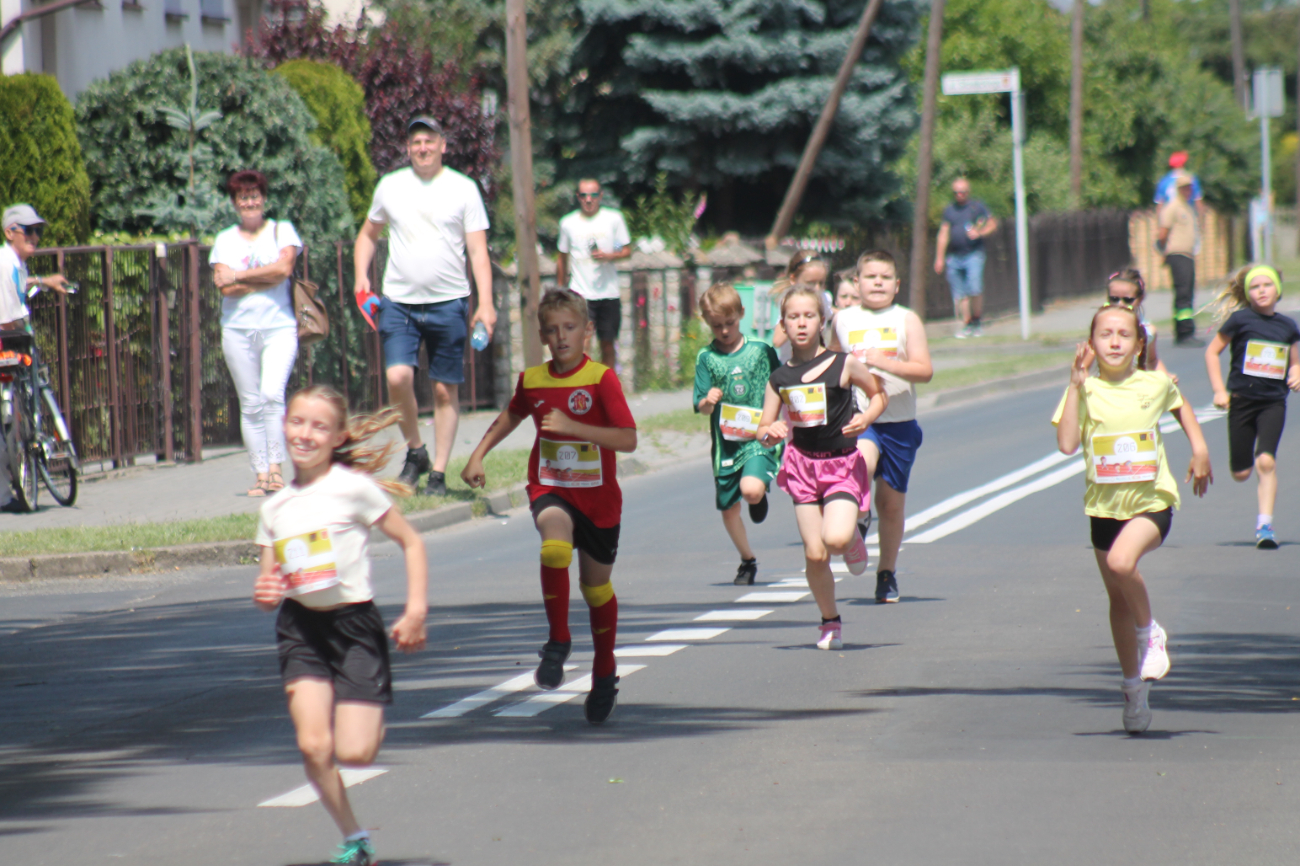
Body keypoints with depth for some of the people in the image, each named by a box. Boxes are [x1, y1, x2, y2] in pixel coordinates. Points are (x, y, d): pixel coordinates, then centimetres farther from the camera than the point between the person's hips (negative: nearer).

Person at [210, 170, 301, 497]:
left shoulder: (281, 230, 8)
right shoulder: (225, 240, 11)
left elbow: (284, 268, -10)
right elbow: (226, 288, -3)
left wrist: (238, 276, -6)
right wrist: (266, 278, -9)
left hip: (279, 326, -2)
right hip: (238, 330, 2)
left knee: (273, 394, -19)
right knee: (251, 405, 2)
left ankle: (276, 466, -13)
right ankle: (261, 474, 6)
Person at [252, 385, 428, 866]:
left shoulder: (353, 488, -6)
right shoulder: (275, 507, 8)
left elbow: (411, 542, 0)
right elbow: (269, 584, 15)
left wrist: (415, 611, -9)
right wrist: (264, 595, -9)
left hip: (355, 625, -3)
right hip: (300, 628, 3)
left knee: (354, 753, -12)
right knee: (314, 746, -14)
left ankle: (374, 718, 25)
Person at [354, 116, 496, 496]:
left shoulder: (463, 189, 2)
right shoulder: (390, 186, 8)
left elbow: (478, 251, -1)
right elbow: (368, 234, 21)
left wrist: (485, 304, -11)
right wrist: (361, 276, 4)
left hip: (448, 303, -1)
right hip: (398, 301, 1)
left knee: (445, 390, 2)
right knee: (398, 376, -17)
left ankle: (439, 472, 10)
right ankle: (415, 450, 5)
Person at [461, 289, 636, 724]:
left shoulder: (602, 380, -13)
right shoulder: (532, 380, 0)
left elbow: (628, 440, -21)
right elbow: (512, 415, 23)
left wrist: (571, 426, -29)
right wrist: (478, 454, 15)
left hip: (597, 496, -1)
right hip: (550, 489, 1)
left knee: (596, 586, 13)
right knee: (556, 544, -32)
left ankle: (604, 670, 35)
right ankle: (558, 641, -19)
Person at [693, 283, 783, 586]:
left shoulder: (761, 351, -1)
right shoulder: (706, 358, 0)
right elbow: (701, 407, -1)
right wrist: (708, 401, -23)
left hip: (759, 439, -2)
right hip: (726, 442, 3)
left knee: (751, 490, -27)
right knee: (728, 508, 10)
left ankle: (760, 498, 11)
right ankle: (747, 561, 33)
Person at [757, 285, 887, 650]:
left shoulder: (844, 365, -5)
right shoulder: (779, 379, 2)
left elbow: (879, 395, 10)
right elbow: (764, 430, 9)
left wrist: (864, 419, -10)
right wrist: (770, 433, -15)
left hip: (842, 464, -2)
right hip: (802, 464, 2)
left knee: (836, 538, -25)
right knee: (814, 554, -1)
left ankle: (854, 537, 12)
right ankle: (830, 622, 19)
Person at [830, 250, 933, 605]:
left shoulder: (907, 320, 0)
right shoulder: (844, 320, 7)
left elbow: (924, 370, -10)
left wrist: (884, 362, -23)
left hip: (899, 420, 0)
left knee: (891, 502, 8)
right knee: (863, 462, -34)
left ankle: (887, 572, 24)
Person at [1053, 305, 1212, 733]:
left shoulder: (1156, 384, -2)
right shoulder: (1085, 391, -5)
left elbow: (1180, 406, 22)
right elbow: (1067, 444, -20)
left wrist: (1199, 449, 11)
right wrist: (1076, 386, -20)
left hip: (1151, 501, -2)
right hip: (1105, 505, 2)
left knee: (1122, 561, -31)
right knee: (1118, 600, 11)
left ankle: (1150, 633, -5)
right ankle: (1133, 686, 27)